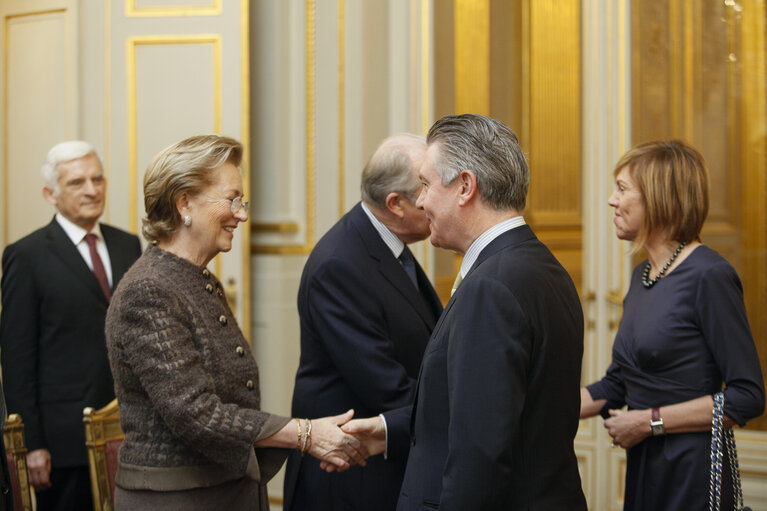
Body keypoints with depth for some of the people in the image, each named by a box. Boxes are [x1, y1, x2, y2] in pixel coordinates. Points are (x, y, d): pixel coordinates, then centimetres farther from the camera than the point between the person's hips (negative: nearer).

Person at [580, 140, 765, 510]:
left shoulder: (709, 276, -15)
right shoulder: (642, 276, 10)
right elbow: (616, 385, 16)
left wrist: (651, 421, -16)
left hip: (692, 474, -8)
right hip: (643, 467, 8)